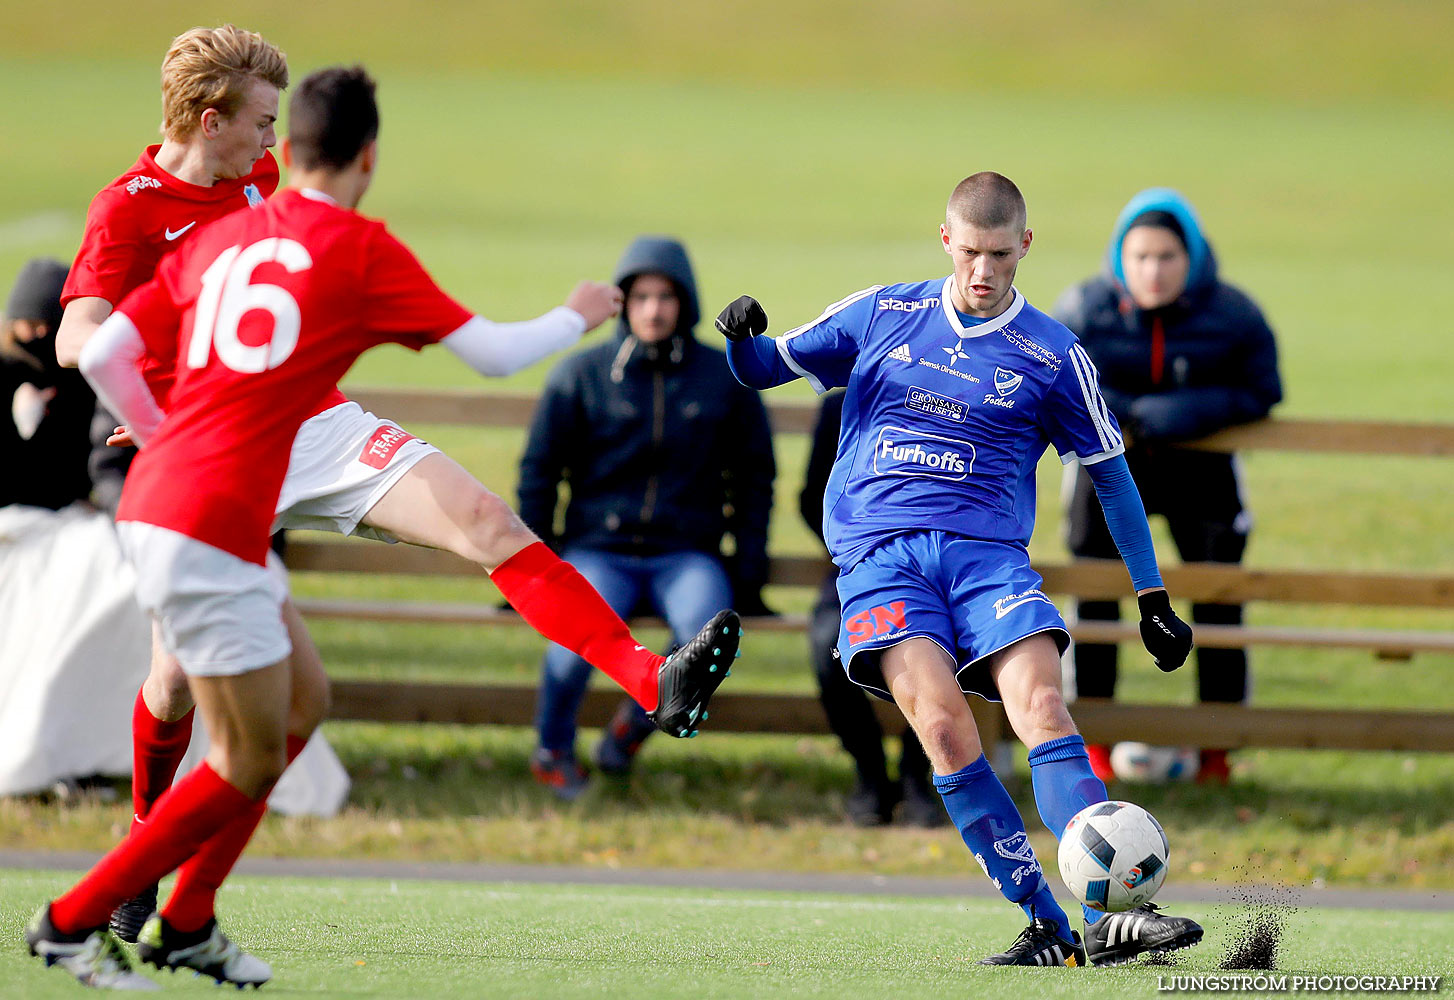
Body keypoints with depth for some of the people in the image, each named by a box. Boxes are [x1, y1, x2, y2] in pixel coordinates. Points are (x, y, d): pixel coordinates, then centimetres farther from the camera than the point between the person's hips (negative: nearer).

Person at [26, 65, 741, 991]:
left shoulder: (215, 240, 14)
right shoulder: (361, 248, -4)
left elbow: (101, 359, 10)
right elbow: (490, 353, 2)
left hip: (157, 501, 8)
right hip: (210, 528, -8)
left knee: (302, 704, 18)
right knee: (250, 761, 1)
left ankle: (185, 926, 20)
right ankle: (73, 922, 5)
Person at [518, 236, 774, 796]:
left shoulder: (726, 380, 9)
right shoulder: (580, 377, 6)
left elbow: (754, 480, 16)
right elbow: (539, 472, 11)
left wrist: (748, 573, 6)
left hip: (686, 555, 1)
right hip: (597, 551, -1)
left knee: (706, 630, -33)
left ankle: (636, 723, -3)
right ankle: (553, 751, -5)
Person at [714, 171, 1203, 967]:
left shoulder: (1052, 356, 8)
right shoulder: (880, 316, 12)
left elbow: (1111, 475, 16)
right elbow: (763, 367, 19)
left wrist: (1152, 597, 13)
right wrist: (744, 337, -6)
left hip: (987, 551, 0)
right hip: (879, 551, 0)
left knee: (1041, 706, -24)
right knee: (942, 720, -23)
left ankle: (1109, 917, -29)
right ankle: (1046, 925, -20)